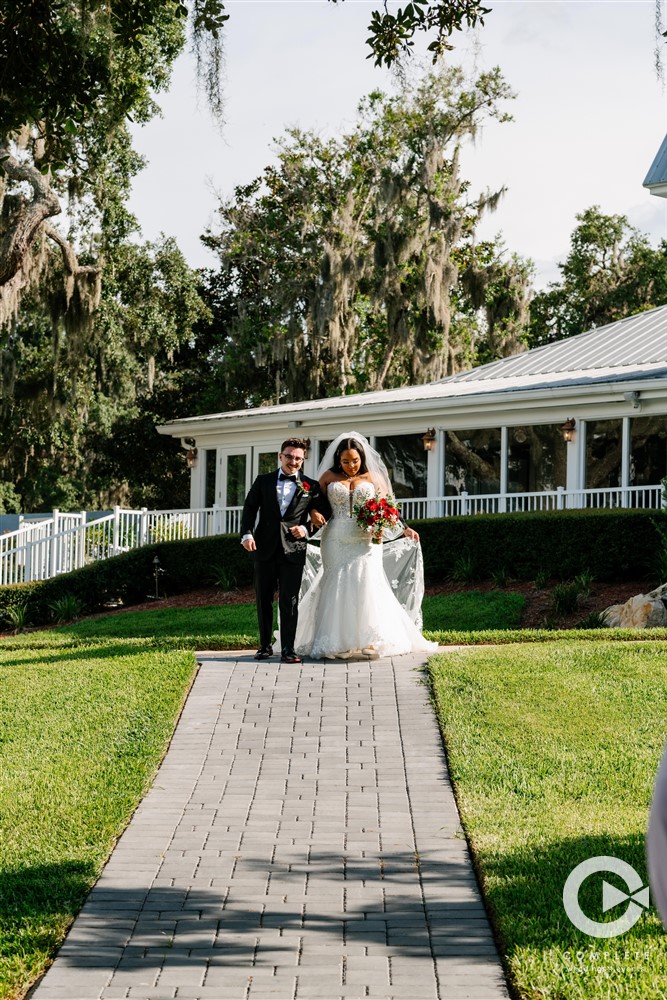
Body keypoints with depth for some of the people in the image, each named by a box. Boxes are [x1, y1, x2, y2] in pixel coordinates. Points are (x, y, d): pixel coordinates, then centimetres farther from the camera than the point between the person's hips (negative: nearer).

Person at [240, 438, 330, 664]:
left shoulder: (311, 486, 7)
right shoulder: (263, 481, 9)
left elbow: (323, 514, 10)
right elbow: (249, 509, 5)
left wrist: (306, 529, -8)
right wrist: (247, 534, -10)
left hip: (293, 550, -2)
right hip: (265, 548, 2)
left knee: (290, 601, -4)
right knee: (263, 599, 7)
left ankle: (287, 649, -1)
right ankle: (265, 645, 18)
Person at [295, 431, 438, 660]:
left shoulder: (373, 478, 9)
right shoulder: (329, 477, 10)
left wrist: (403, 528, -4)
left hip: (365, 542, -1)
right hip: (337, 542, 1)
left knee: (366, 585, -12)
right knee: (338, 587, -5)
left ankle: (370, 640, -13)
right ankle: (338, 642, -6)